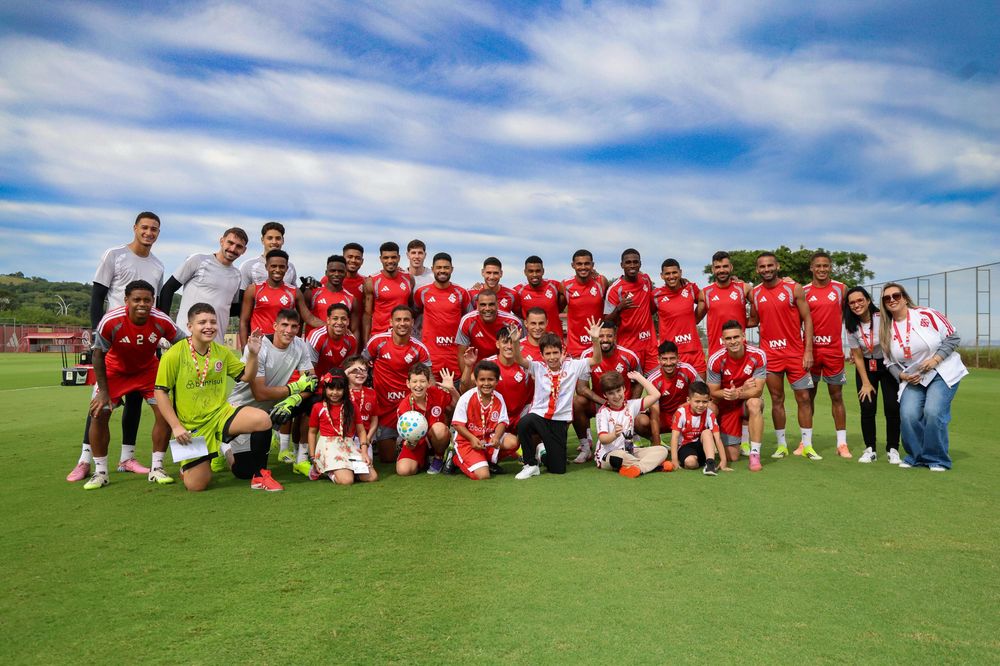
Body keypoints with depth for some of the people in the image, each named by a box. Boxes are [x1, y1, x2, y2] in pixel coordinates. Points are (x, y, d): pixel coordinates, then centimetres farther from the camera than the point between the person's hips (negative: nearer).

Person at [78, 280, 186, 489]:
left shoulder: (162, 321, -28)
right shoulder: (110, 321, -31)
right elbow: (98, 355, -17)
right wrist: (103, 391, -16)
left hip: (148, 369, 1)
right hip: (115, 371, -1)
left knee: (165, 411, -9)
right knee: (99, 414, -10)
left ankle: (156, 469, 5)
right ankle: (100, 472, 8)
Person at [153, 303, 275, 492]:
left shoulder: (222, 352, 3)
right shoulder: (174, 355, -10)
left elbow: (246, 376, 10)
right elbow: (160, 392, -8)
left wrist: (253, 353, -8)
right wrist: (176, 426, -14)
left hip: (220, 413, 3)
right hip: (192, 426, -3)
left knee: (263, 420, -27)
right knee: (196, 485, -7)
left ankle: (260, 476, -10)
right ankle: (188, 465, 31)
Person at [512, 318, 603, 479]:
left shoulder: (572, 366, 2)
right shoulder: (538, 368, 2)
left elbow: (596, 360, -4)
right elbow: (519, 360, -12)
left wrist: (595, 339, -21)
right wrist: (516, 342, -31)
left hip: (560, 420, 1)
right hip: (539, 414, -1)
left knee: (558, 469, 1)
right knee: (524, 423, -38)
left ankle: (545, 450, 36)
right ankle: (531, 465, -14)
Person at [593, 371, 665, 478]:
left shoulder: (631, 405, 9)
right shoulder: (603, 412, -4)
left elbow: (655, 395, 3)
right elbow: (602, 439, -16)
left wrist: (639, 377, 8)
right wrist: (614, 435, -38)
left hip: (630, 452, 5)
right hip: (607, 455, -5)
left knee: (661, 450, -11)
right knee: (618, 455, -40)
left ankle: (638, 467, -35)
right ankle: (654, 464, -24)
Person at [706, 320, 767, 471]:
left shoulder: (757, 355, -19)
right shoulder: (716, 360, -19)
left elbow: (758, 390, -21)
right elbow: (713, 392, -12)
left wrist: (737, 394, -41)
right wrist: (742, 388, -24)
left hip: (747, 402, 0)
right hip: (727, 406, 0)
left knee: (754, 403, -39)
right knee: (732, 457, -2)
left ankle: (755, 455, -28)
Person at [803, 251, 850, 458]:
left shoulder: (841, 289, 3)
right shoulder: (804, 291, 1)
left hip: (834, 349, 0)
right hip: (810, 349, 0)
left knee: (836, 396, 6)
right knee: (808, 395, 7)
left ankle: (842, 443, 12)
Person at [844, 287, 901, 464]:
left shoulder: (883, 318, -18)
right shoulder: (851, 326, -9)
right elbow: (858, 356, -4)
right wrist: (865, 383, -5)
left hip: (888, 365, -2)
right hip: (865, 367, 2)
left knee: (892, 408, -7)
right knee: (867, 408, -5)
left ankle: (893, 449, 7)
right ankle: (870, 450, 6)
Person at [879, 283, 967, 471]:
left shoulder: (926, 315, -9)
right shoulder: (887, 331, 2)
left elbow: (953, 337, -4)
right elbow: (890, 362, 11)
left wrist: (935, 359, -15)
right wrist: (902, 376, -7)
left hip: (942, 373, -3)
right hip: (912, 379, 3)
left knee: (933, 412, -20)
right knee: (908, 415, -15)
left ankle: (938, 460, 0)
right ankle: (915, 457, 7)